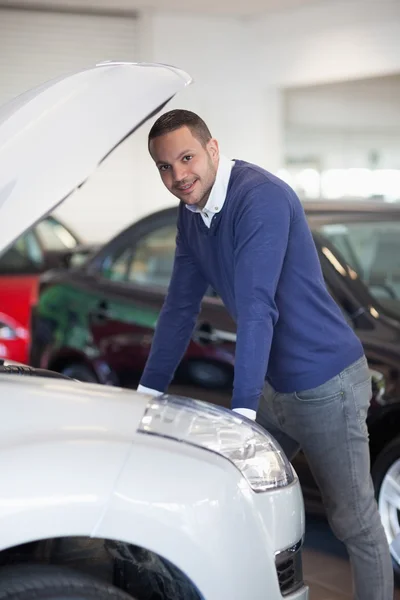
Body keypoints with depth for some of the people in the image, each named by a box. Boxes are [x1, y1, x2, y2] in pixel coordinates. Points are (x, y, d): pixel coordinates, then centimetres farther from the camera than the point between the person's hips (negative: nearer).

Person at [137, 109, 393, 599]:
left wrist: (241, 412, -32)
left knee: (355, 524, 2)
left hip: (325, 382, -8)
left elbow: (257, 309, -29)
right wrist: (146, 394, 10)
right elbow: (180, 308, 11)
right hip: (275, 383, 8)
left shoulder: (261, 198, -22)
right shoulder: (191, 214, 4)